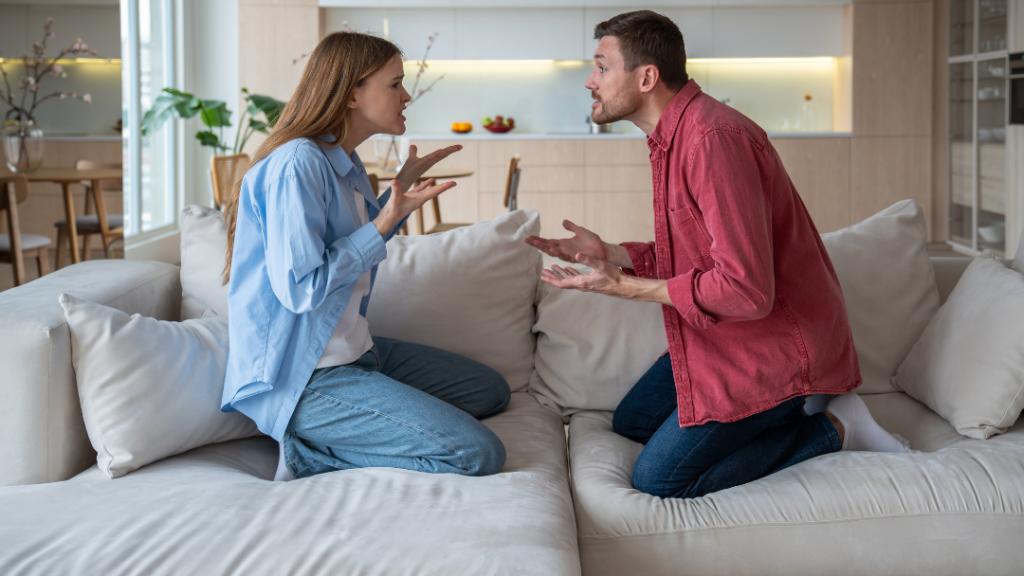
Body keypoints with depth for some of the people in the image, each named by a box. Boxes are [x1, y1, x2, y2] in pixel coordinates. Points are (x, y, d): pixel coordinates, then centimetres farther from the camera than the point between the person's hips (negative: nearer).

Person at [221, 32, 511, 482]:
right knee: (479, 454, -16)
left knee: (491, 390, 17)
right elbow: (299, 288, -24)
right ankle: (313, 451, -8)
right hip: (299, 377, -10)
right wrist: (385, 223, -18)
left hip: (348, 352, 10)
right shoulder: (298, 164, -19)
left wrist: (402, 188, 18)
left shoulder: (346, 165, 10)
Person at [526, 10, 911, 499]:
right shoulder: (675, 135, 8)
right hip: (725, 333, 11)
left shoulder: (713, 138, -27)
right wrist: (610, 254, 5)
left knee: (659, 479, -9)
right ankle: (791, 409, 14)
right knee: (631, 422, 18)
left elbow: (746, 290, -31)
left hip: (774, 344, -10)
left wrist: (625, 287, -22)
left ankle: (830, 429, 1)